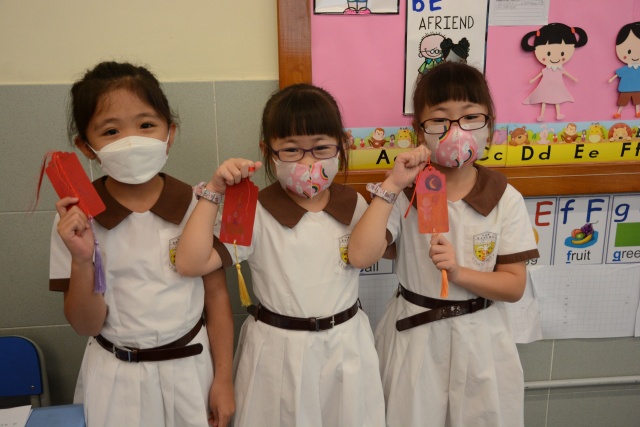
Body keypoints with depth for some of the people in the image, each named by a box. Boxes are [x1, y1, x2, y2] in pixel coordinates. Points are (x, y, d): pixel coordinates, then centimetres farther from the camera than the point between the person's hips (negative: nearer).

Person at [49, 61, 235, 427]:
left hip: (190, 366, 0)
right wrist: (82, 261, -23)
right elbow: (87, 325, -6)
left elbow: (216, 294, -2)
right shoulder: (74, 217, -10)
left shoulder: (197, 206, -10)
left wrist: (224, 378, 0)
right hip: (116, 376, 0)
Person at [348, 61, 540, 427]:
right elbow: (360, 256, -25)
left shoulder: (506, 200, -9)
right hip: (415, 336, -1)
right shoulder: (404, 195, -12)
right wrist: (391, 187, -27)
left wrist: (459, 272, -23)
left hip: (480, 339, 1)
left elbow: (514, 285, -7)